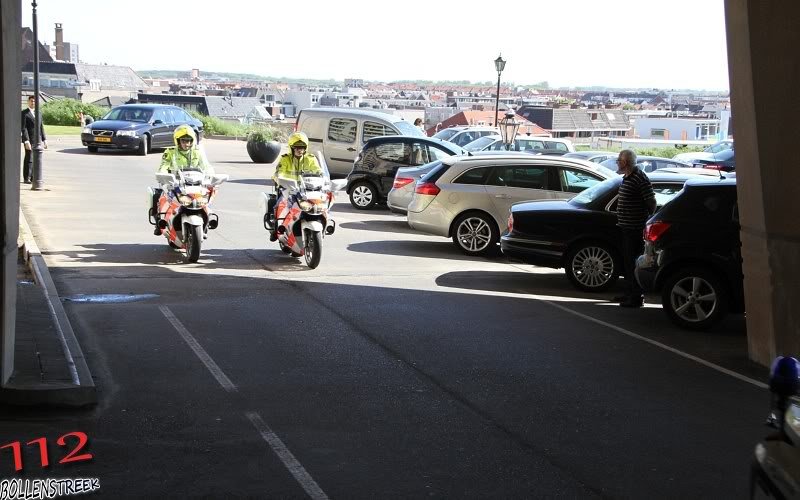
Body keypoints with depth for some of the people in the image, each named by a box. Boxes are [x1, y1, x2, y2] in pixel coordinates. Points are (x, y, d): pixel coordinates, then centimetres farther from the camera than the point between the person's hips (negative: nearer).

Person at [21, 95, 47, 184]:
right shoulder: (24, 113, -4)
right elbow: (23, 128, -11)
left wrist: (44, 139, 11)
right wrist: (26, 141, -19)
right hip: (29, 139, -6)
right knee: (29, 159, -5)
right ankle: (26, 178, 1)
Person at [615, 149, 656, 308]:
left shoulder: (639, 179, -17)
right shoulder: (627, 178, 14)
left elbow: (652, 203, -17)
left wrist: (648, 221, -10)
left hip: (636, 229, -10)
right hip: (627, 227, 10)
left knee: (634, 263, -6)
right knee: (627, 261, 17)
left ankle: (636, 297, -2)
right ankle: (629, 293, 28)